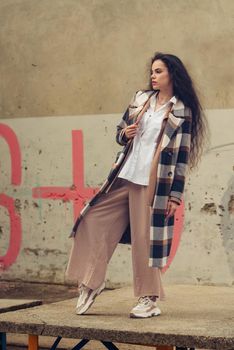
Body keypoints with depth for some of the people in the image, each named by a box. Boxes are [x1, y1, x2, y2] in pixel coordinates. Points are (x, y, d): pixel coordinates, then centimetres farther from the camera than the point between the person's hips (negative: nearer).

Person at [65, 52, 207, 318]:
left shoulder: (182, 112, -2)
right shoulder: (141, 98, 12)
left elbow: (182, 156, -4)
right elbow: (120, 133, 21)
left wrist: (175, 195, -8)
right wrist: (125, 134, -4)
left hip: (152, 182, -6)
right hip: (125, 176, 6)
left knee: (145, 237, -3)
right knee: (93, 220, 2)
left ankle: (149, 299, 10)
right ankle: (90, 283, 14)